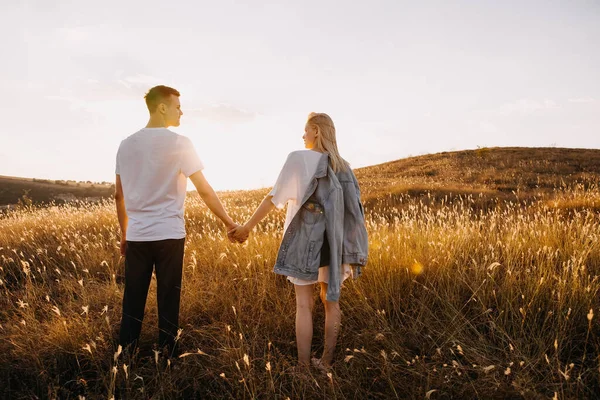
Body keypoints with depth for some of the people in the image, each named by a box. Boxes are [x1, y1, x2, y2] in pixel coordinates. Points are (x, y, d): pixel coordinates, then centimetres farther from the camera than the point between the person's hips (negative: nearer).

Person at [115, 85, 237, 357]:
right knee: (168, 301, 7)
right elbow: (205, 191, -10)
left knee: (132, 302, 11)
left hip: (136, 236, 5)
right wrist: (229, 222, -1)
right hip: (168, 236, -4)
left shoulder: (126, 145, 8)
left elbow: (119, 196, 12)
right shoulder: (179, 143, -8)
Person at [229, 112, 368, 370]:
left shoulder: (299, 158, -8)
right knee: (331, 301, 13)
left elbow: (274, 198, -11)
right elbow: (353, 209, 6)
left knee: (304, 305, 3)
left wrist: (247, 227, -4)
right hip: (333, 241, 5)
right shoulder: (342, 166, 8)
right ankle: (326, 362, 22)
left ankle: (303, 367, 9)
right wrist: (351, 249, 11)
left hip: (305, 240, -4)